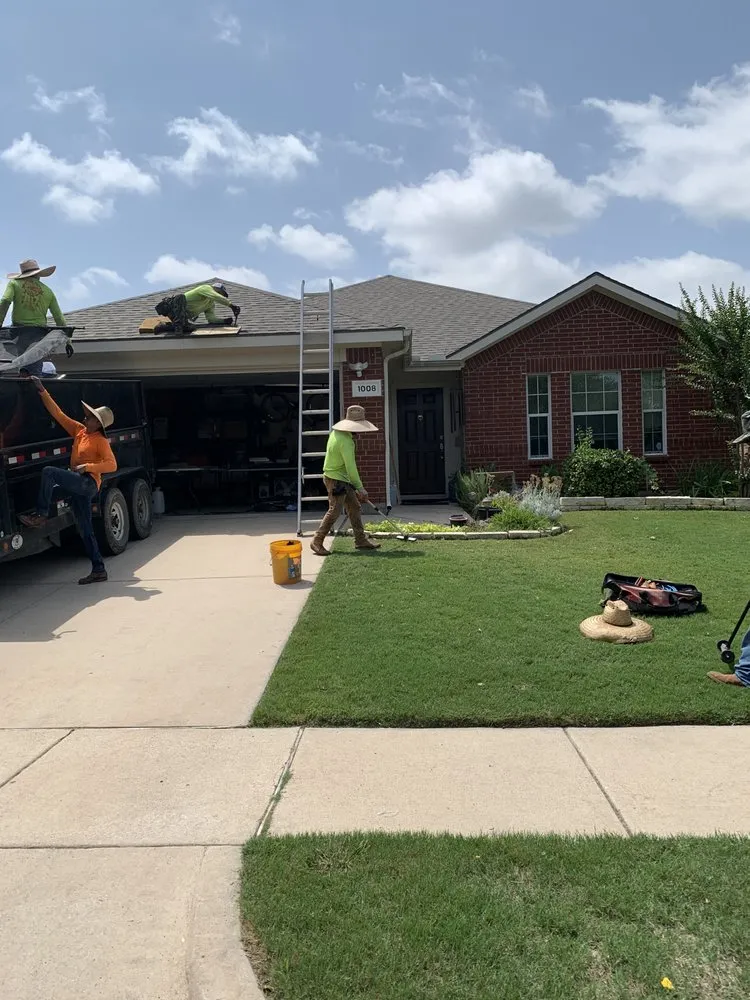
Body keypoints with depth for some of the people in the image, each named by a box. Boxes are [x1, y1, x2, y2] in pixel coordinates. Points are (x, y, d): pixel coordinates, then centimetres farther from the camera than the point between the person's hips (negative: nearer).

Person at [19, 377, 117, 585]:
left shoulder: (101, 441, -5)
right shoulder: (79, 431, 14)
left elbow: (112, 465, -14)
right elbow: (57, 413, 15)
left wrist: (87, 466, -20)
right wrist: (43, 392, 11)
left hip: (88, 483, -8)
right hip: (78, 485, 8)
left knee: (48, 472, -24)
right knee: (86, 531, 6)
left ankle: (41, 515, -20)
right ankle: (98, 570, 8)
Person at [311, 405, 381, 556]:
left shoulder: (336, 432, 6)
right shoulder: (346, 441, -24)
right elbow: (351, 467, -23)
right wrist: (360, 488, -17)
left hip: (343, 480, 11)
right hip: (335, 480, -11)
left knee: (355, 508, 12)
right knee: (335, 511, -9)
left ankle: (361, 539, 18)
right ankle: (317, 542, -1)